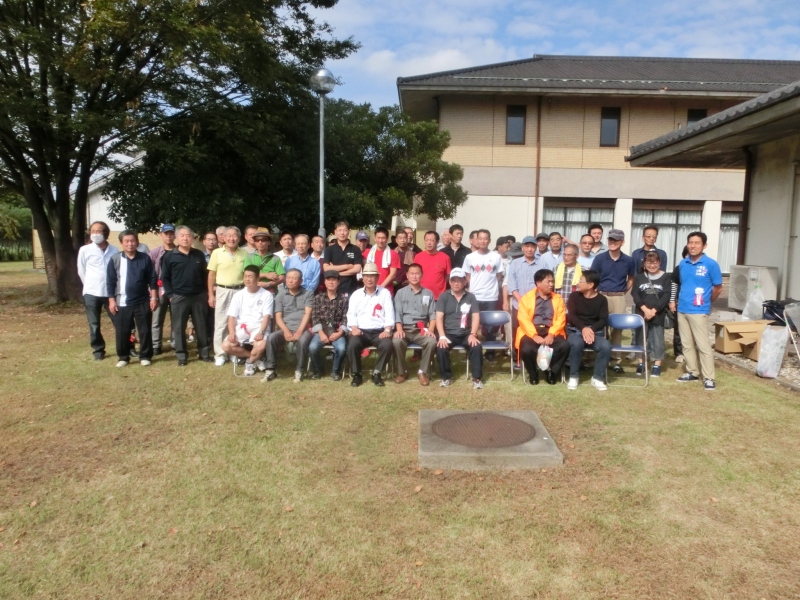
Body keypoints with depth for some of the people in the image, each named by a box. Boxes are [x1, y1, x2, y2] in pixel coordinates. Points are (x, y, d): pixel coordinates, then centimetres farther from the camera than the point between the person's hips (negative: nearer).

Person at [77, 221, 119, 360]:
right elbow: (81, 271, 6)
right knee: (94, 324, 8)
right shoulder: (84, 250, -3)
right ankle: (98, 350, 21)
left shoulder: (114, 250, -2)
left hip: (110, 292, 0)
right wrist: (91, 285, 8)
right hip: (92, 293, 0)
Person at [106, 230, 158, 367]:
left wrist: (154, 297, -3)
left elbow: (152, 280, 2)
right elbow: (110, 282, 2)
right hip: (122, 303, 0)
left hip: (143, 302, 0)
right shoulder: (115, 260, 0)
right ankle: (123, 357, 20)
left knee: (145, 331, 5)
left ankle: (145, 356, 17)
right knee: (122, 332, 6)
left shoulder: (145, 259, 0)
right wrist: (111, 300, -3)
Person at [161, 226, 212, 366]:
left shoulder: (199, 255, 6)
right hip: (179, 297, -2)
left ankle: (204, 353, 19)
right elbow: (165, 278, 0)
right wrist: (170, 295, -6)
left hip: (198, 296, 2)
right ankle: (181, 355, 14)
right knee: (179, 327, 4)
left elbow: (204, 275, 11)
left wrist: (205, 292, 6)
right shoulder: (169, 256, -2)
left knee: (201, 326, 9)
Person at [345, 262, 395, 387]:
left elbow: (389, 314, 3)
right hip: (361, 331, 1)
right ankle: (356, 374, -9)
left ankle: (376, 373, -10)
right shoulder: (356, 294, 13)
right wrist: (354, 328, -14)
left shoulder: (385, 293, 10)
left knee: (387, 345, -32)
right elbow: (351, 314, 6)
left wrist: (387, 330, -13)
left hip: (379, 331, 0)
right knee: (352, 345, -31)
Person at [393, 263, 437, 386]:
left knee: (432, 341, -32)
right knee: (396, 341, -34)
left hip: (421, 329, 1)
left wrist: (430, 330, -10)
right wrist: (399, 329, -16)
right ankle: (402, 371, -10)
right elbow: (397, 313, 2)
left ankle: (422, 372, -11)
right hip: (405, 329, -1)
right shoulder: (401, 293, 12)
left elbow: (433, 314, 8)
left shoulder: (428, 293, 16)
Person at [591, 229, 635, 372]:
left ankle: (615, 360, 14)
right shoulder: (599, 258, -2)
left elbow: (631, 279, 18)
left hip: (619, 298, 1)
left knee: (617, 329, 5)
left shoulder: (628, 260, 3)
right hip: (601, 296, -1)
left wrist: (623, 292, 9)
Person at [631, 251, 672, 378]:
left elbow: (666, 296, -7)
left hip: (658, 315, -2)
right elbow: (635, 295, -2)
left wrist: (653, 311, -15)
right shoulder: (639, 277, 8)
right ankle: (641, 364, 18)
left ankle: (657, 366, 10)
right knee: (640, 339, 7)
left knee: (657, 340, 1)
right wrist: (645, 309, -15)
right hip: (641, 314, 2)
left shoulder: (666, 277, 2)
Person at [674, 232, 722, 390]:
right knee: (687, 344, 12)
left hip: (699, 311, -5)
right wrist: (682, 300, 12)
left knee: (703, 345, -4)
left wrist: (705, 302, 9)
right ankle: (692, 372, 24)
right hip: (682, 310, 6)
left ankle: (709, 377, 2)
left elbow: (718, 288, 0)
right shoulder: (683, 263, 7)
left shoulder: (711, 264, -8)